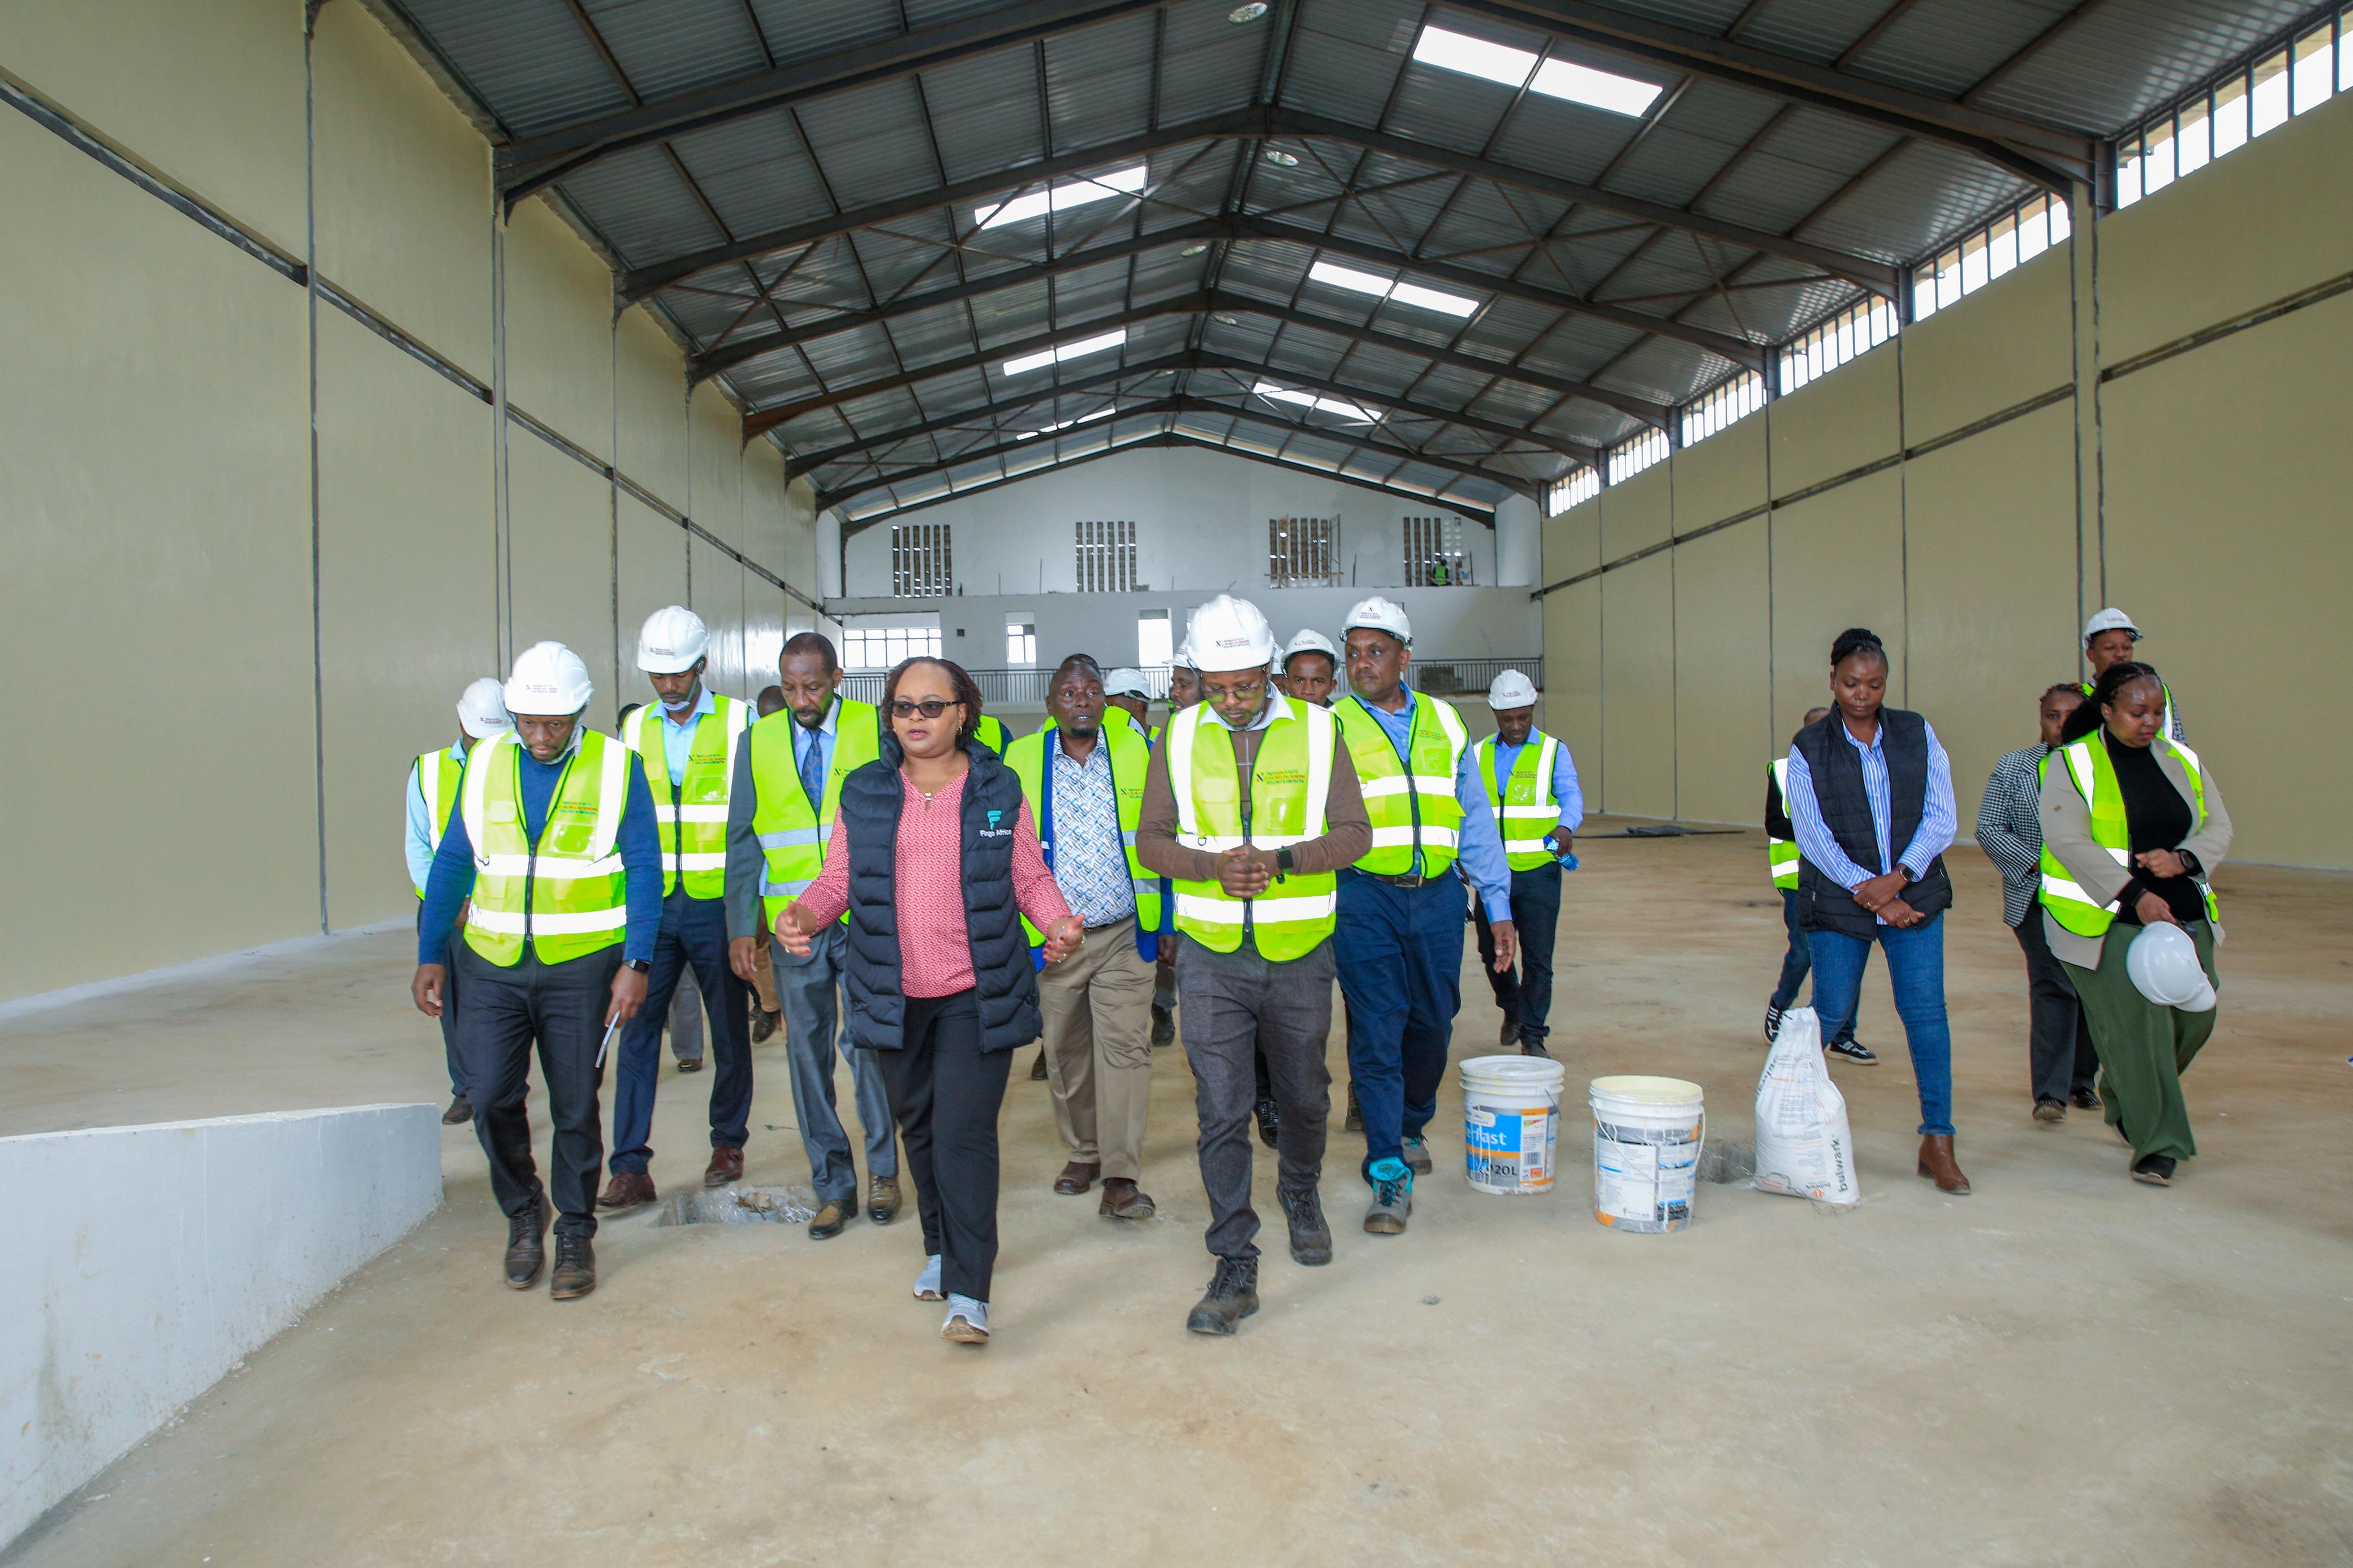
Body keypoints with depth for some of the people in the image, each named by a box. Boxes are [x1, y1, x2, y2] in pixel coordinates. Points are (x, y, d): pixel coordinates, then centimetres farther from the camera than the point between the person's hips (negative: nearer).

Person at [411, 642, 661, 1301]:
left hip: (581, 967, -2)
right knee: (491, 1097, -3)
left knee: (575, 1107, 5)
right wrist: (431, 956, 6)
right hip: (492, 965, 2)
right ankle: (523, 1215, 23)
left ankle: (575, 1236, 23)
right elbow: (451, 863, 11)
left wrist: (636, 963, -12)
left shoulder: (618, 767, -4)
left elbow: (644, 870, -4)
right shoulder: (484, 764, 5)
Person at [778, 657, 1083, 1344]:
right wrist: (804, 915, -14)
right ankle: (941, 1249, 38)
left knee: (965, 1134, -8)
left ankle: (969, 1292, -1)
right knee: (919, 1129, 17)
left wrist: (1059, 922, -14)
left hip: (978, 994, -3)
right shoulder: (863, 793, 6)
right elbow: (839, 877, 7)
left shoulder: (998, 790, 2)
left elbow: (1030, 878, 5)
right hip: (895, 996, 3)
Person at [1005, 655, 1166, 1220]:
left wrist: (1168, 920, 3)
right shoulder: (1020, 760, 1)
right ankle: (1083, 1152, 29)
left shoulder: (1136, 750, 0)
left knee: (1124, 1047, -7)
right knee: (1065, 1051, 11)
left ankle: (1121, 1177, -3)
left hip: (1125, 934, -1)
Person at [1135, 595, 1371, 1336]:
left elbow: (1354, 832, -3)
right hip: (1212, 953, 0)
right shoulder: (1179, 738, 1)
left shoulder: (1316, 731, -1)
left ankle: (1300, 1193, 46)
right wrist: (1214, 865, -18)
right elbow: (1151, 840, 1)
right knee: (1221, 1113, -2)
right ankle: (1236, 1266, 9)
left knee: (1304, 1093, 17)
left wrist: (1281, 859, -20)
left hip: (1299, 952, 1)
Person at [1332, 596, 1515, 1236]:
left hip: (1437, 895, 3)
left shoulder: (1445, 723, 10)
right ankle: (1390, 1173, 5)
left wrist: (1498, 906, 9)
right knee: (1376, 1033, -4)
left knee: (1433, 1023, 13)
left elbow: (1475, 818, 13)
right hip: (1365, 899, -3)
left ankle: (1410, 1126, 39)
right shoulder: (1330, 728, 1)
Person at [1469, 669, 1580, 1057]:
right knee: (1491, 952, 9)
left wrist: (1565, 826, -33)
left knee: (1538, 958, -1)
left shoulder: (1553, 752, 3)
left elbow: (1571, 795, -12)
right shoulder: (1478, 755, 11)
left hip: (1538, 871, -3)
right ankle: (1512, 1008, 37)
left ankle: (1533, 1036, 12)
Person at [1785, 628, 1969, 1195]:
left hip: (1915, 893, 2)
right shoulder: (1808, 749, -2)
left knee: (1926, 1011, -2)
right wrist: (1867, 891, -13)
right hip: (1838, 902, -2)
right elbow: (1813, 836, -6)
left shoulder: (1917, 734, 5)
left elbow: (1940, 818, 1)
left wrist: (1896, 878, -11)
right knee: (1832, 1015, 2)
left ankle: (1937, 1142, 7)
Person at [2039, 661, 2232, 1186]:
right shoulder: (2072, 764, -6)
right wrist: (2135, 895, -21)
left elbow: (2219, 828, 10)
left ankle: (2122, 1090, 34)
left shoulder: (2183, 761, 11)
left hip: (2182, 914, 6)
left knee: (2194, 1019, 6)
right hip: (2106, 919, -6)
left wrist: (2182, 858, -12)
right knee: (2136, 1025, -9)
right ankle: (2158, 1145, 3)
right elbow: (2069, 842, -15)